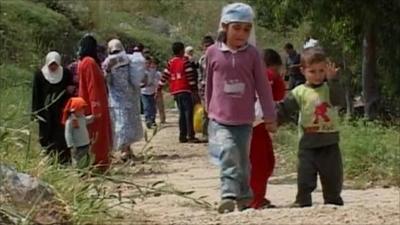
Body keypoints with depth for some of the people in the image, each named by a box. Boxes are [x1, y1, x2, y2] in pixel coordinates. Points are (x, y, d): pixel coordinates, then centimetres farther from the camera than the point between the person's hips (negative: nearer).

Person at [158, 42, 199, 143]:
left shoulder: (170, 62, 12)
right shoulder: (185, 62, -5)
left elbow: (164, 76, 10)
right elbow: (190, 77, -10)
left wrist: (159, 89, 14)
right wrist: (195, 89, -8)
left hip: (175, 91, 6)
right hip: (185, 90, -6)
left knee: (182, 113, 12)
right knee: (189, 113, -8)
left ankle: (182, 136, 9)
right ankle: (190, 136, -15)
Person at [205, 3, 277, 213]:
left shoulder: (252, 54, -1)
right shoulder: (213, 52, 0)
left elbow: (263, 86, 2)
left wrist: (270, 116, 2)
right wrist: (209, 110, 18)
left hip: (244, 120, 1)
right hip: (220, 119, -1)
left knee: (243, 160, 9)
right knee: (228, 153, -22)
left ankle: (245, 200, 21)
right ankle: (228, 195, -27)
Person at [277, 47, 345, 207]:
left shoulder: (330, 89, 4)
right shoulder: (299, 92, 1)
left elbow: (338, 100, -16)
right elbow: (285, 110, 0)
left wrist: (333, 80, -23)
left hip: (330, 142, 1)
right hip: (308, 143, -1)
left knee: (333, 176, 9)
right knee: (305, 176, -3)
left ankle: (333, 201, 23)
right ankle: (303, 202, 4)